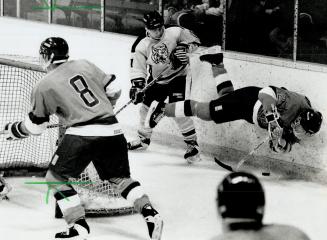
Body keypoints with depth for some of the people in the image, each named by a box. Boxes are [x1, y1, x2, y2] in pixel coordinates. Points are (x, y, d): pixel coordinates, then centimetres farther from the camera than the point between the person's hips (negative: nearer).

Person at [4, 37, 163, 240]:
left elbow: (35, 126, 12)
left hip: (82, 135, -5)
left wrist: (13, 130, 31)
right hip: (112, 131, 5)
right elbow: (113, 88, 16)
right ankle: (150, 214, 2)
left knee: (56, 178, 10)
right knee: (120, 177, 19)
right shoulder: (84, 65, 14)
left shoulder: (44, 86, 4)